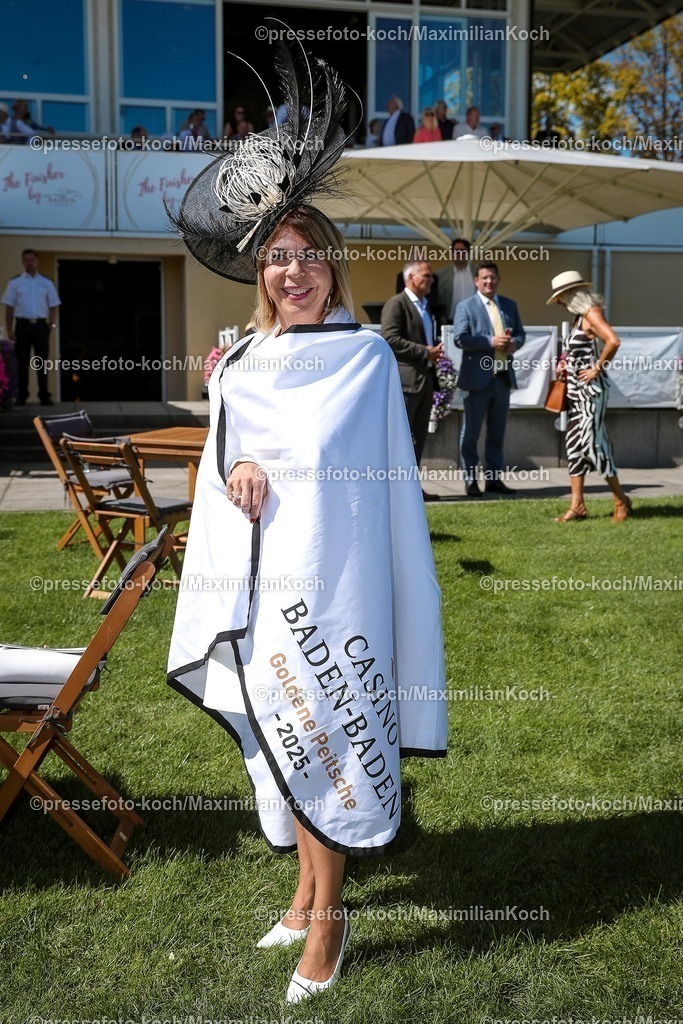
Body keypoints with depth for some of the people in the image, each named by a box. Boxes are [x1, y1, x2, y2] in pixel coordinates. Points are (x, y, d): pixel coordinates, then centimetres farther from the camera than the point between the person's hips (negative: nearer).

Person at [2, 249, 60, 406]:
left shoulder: (47, 283, 9)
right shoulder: (15, 283, 5)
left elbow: (53, 306, 10)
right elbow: (9, 307, 4)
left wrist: (52, 324, -3)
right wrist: (9, 329, -3)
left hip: (41, 325, 1)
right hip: (23, 324, -1)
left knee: (41, 362, 3)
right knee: (22, 362, 1)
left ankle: (44, 396, 6)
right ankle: (21, 396, 6)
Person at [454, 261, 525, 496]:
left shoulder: (510, 305, 14)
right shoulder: (465, 306, -2)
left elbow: (520, 332, 16)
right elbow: (460, 338, -13)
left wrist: (515, 343, -7)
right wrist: (491, 341, -21)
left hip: (503, 377, 5)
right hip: (478, 377, -5)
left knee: (497, 432, 11)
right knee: (471, 432, 1)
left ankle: (494, 477, 19)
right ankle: (470, 480, 8)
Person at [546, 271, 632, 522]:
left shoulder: (592, 313, -14)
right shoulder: (580, 316, 14)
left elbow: (613, 341, -29)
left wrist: (597, 368, -20)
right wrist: (566, 360, 9)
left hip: (591, 389, -10)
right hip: (576, 388, 10)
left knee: (591, 442, -7)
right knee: (574, 443, 7)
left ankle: (621, 501, 6)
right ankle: (577, 506, 10)